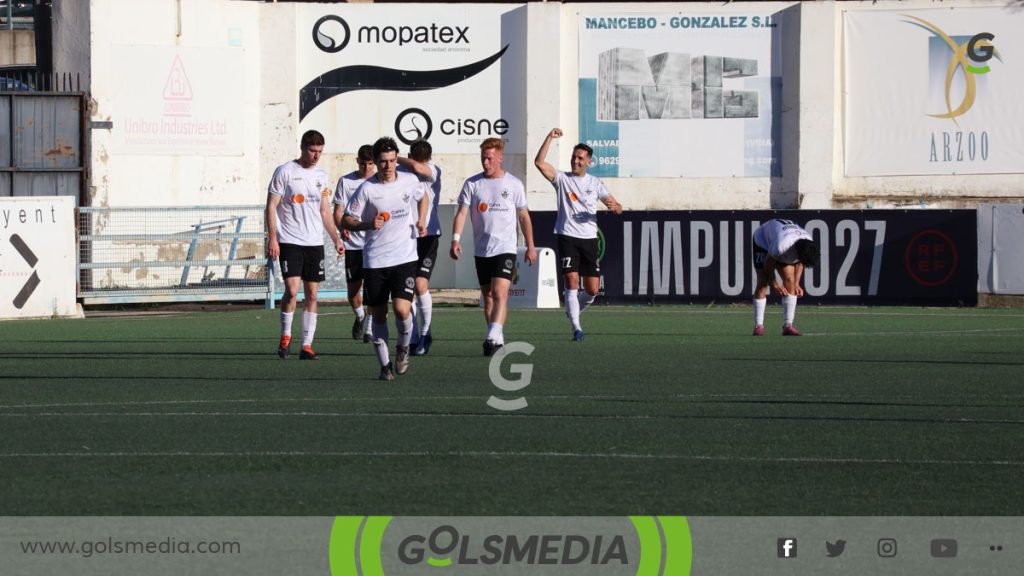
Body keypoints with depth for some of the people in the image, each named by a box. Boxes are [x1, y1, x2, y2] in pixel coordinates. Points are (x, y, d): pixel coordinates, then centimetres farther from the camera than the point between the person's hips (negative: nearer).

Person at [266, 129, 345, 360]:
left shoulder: (321, 176, 12)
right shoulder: (285, 172, -3)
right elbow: (271, 206, -3)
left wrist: (336, 239, 12)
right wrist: (272, 239, -11)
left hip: (315, 243, 5)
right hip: (289, 242, -5)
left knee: (312, 294, 2)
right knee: (292, 290, -15)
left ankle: (307, 345, 5)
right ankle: (285, 336, 6)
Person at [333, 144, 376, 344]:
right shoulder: (346, 181, 2)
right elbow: (338, 211, 3)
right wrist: (342, 228, -16)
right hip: (352, 243, 1)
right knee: (353, 289, 3)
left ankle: (369, 328, 1)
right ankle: (360, 316, 32)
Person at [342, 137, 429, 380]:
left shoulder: (410, 181, 1)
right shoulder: (367, 189, -7)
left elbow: (423, 197, 25)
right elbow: (345, 220, -2)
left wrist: (421, 221, 8)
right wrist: (368, 225, -20)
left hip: (405, 257, 0)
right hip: (375, 260, 0)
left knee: (402, 309, -15)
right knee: (379, 314, 4)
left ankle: (403, 347, 14)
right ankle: (384, 364, 18)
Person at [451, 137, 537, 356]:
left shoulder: (514, 184, 2)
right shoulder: (472, 184, 3)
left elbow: (524, 216, 10)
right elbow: (462, 213, -4)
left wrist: (530, 246, 11)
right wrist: (456, 239, -19)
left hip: (505, 248, -3)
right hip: (481, 250, 3)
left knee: (500, 293, -18)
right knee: (487, 297, 9)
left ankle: (493, 337, -27)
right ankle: (498, 340, 19)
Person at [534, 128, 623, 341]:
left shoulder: (595, 183, 10)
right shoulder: (562, 179, 4)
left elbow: (617, 207, 7)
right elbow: (539, 162, -10)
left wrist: (614, 206, -18)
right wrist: (549, 138, -16)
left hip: (589, 239, 3)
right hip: (567, 237, -3)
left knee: (592, 289, 1)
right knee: (571, 281, -15)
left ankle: (572, 311, 30)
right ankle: (576, 328, -13)